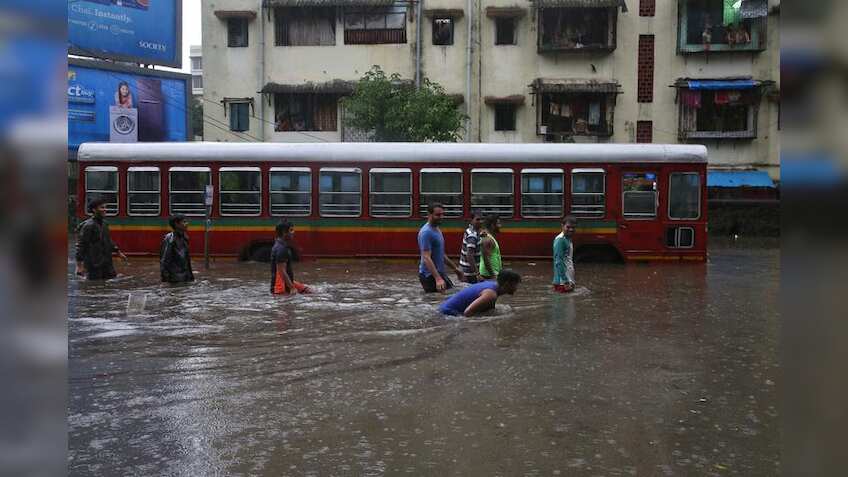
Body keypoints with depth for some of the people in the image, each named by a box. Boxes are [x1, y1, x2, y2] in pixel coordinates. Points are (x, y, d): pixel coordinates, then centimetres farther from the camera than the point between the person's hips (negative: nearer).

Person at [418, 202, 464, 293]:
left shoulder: (437, 230, 14)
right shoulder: (426, 232, -18)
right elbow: (426, 258, -26)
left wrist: (455, 268, 24)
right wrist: (438, 279, -35)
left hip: (439, 272, 10)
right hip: (430, 275, -10)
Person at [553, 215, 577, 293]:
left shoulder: (569, 239, 12)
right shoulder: (560, 240, -16)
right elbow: (558, 261, -20)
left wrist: (571, 281, 17)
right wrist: (565, 281, -23)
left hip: (569, 280, 10)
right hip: (562, 282, -9)